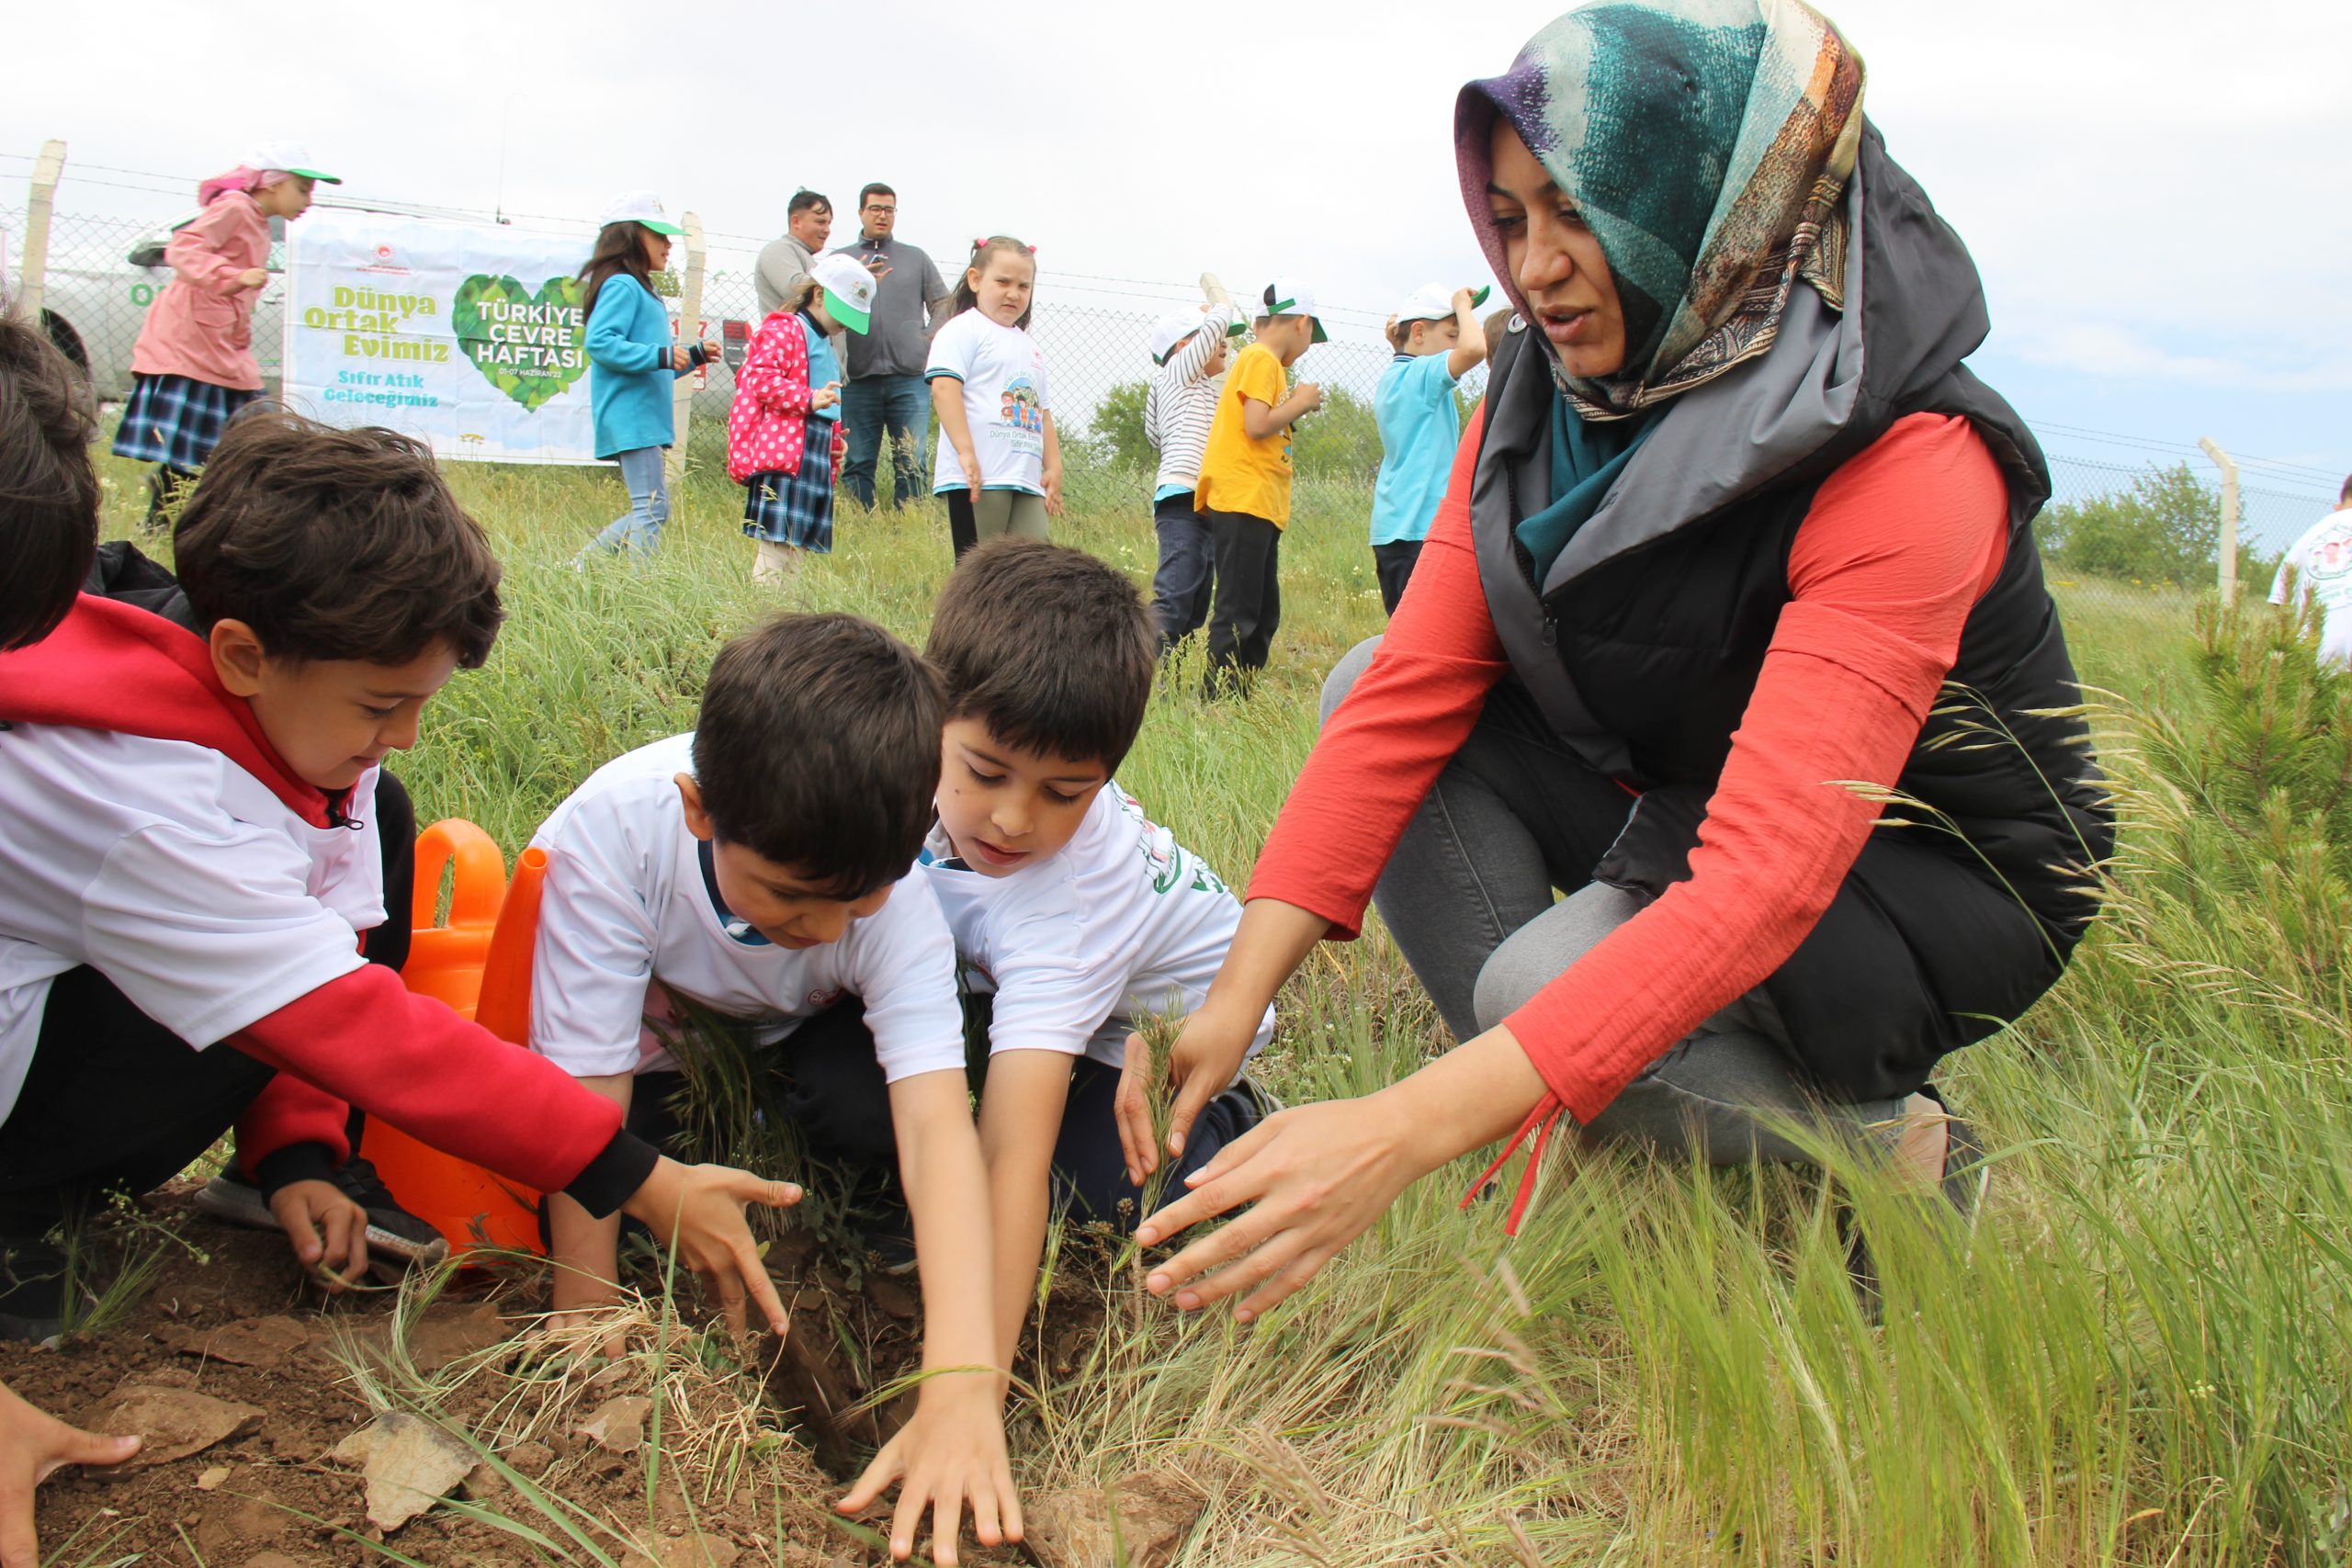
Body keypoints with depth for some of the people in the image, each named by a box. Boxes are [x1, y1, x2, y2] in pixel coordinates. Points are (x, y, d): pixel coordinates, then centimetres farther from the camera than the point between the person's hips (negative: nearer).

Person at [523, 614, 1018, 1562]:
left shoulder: (890, 884, -35)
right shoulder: (612, 832, -38)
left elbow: (937, 1124, -44)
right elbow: (588, 1100, -33)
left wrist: (962, 1387, -54)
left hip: (798, 1019, 0)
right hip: (646, 1009, 1)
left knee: (866, 1115, -31)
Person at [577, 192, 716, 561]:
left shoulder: (640, 289, 23)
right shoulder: (621, 285, -8)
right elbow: (600, 342, -22)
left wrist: (693, 357, 16)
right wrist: (661, 355, -26)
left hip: (645, 417, 10)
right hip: (631, 417, -10)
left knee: (651, 509, 12)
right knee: (652, 508, -11)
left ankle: (581, 567, 16)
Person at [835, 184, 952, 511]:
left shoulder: (916, 258, 18)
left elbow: (942, 305, 16)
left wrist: (927, 340, 0)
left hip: (909, 377, 1)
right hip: (858, 378, 0)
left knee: (912, 463, -4)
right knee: (858, 464, -1)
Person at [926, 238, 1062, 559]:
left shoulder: (1030, 347, 25)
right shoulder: (963, 330, 0)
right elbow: (944, 389, -12)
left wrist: (1053, 467, 15)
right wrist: (966, 452, -22)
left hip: (1027, 482, 8)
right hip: (978, 478, -7)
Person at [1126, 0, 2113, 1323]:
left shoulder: (1906, 469, -30)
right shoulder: (1544, 400, -10)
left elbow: (1765, 883, -39)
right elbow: (1409, 695, -15)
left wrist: (1407, 1131, -47)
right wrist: (1235, 1003, -24)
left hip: (1929, 884, -6)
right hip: (1678, 805, 7)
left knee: (1548, 980, -32)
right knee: (1371, 684, -11)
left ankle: (1902, 1159, -4)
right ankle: (1558, 1132, -9)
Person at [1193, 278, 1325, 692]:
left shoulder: (1263, 361, 21)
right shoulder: (1261, 359, -7)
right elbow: (1257, 425, -19)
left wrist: (1296, 406, 14)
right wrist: (1301, 402, -7)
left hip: (1259, 506, 10)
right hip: (1243, 502, -10)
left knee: (1262, 615, 13)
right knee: (1237, 614, -10)